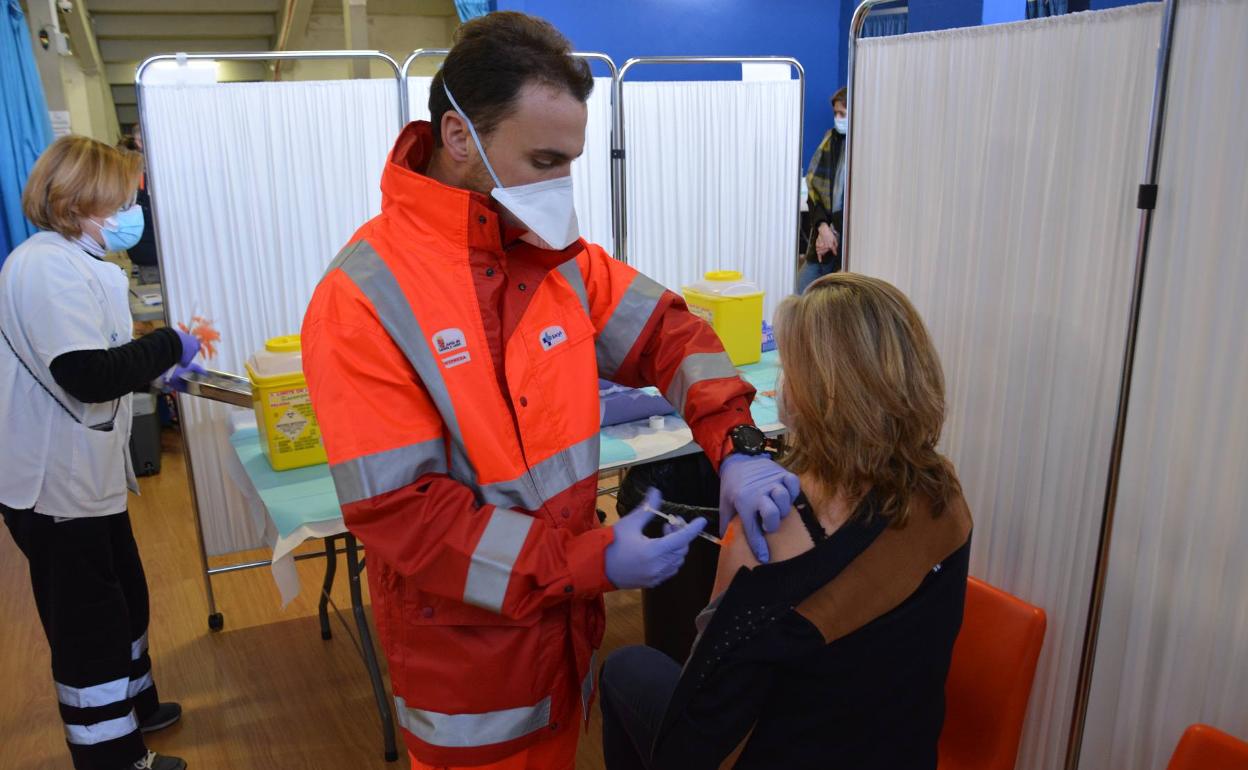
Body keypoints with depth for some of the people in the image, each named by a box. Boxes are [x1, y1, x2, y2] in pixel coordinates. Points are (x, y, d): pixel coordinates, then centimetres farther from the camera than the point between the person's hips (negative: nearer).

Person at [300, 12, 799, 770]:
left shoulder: (559, 252, -3)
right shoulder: (365, 299, -22)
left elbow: (666, 332, 0)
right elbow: (397, 510, -24)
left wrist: (737, 447, -18)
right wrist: (593, 561, -27)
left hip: (568, 613, 5)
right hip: (465, 641, -5)